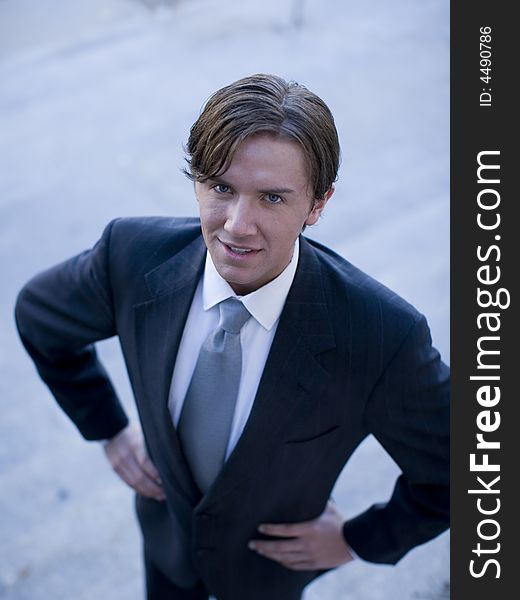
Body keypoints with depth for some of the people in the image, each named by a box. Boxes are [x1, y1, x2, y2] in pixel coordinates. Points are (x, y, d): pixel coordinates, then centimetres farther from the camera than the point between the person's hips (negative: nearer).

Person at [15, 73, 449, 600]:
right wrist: (107, 429, -4)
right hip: (165, 523, 2)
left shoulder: (382, 335, -37)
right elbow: (38, 315, -6)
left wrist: (360, 540, -10)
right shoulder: (132, 256, -28)